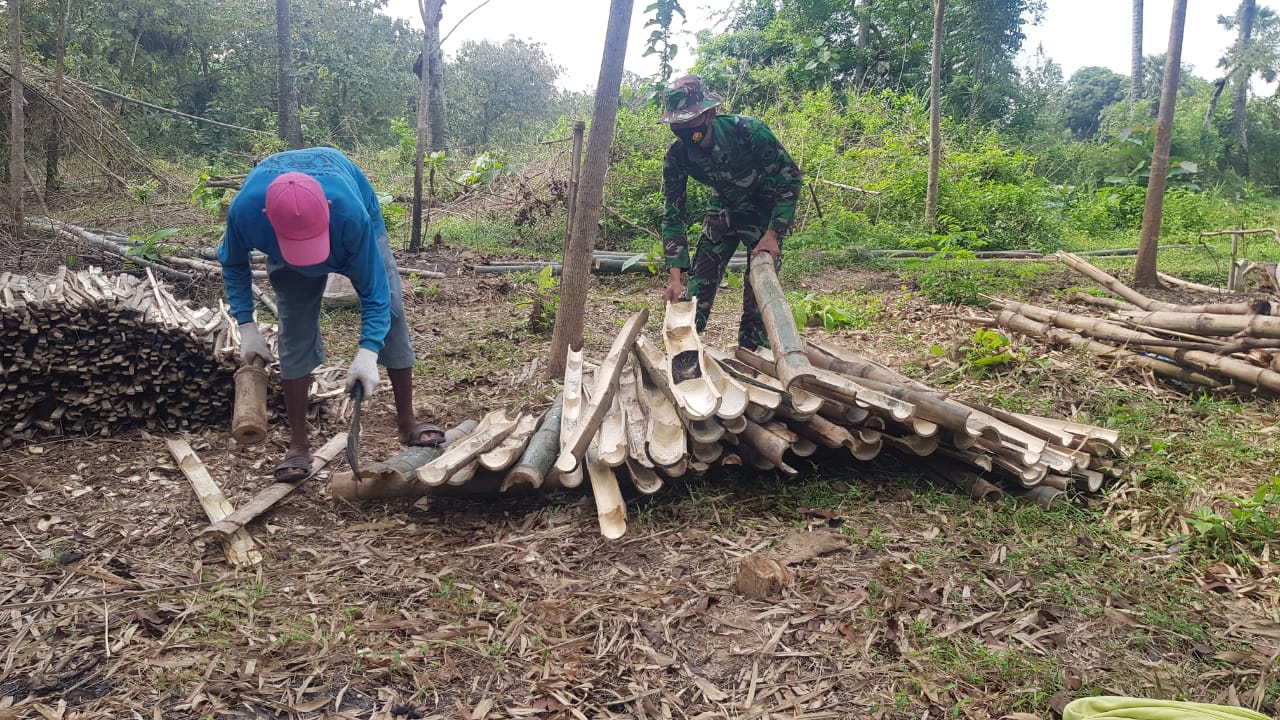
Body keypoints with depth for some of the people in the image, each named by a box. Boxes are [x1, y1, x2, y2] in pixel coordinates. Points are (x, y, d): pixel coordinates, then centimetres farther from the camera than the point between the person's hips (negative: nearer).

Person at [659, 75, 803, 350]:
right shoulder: (676, 157, -20)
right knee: (699, 280, -3)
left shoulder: (748, 131, -32)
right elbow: (673, 216, -15)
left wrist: (773, 234, -30)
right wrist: (674, 275, -24)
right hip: (723, 209, 4)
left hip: (766, 210, -3)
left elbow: (791, 178, -23)